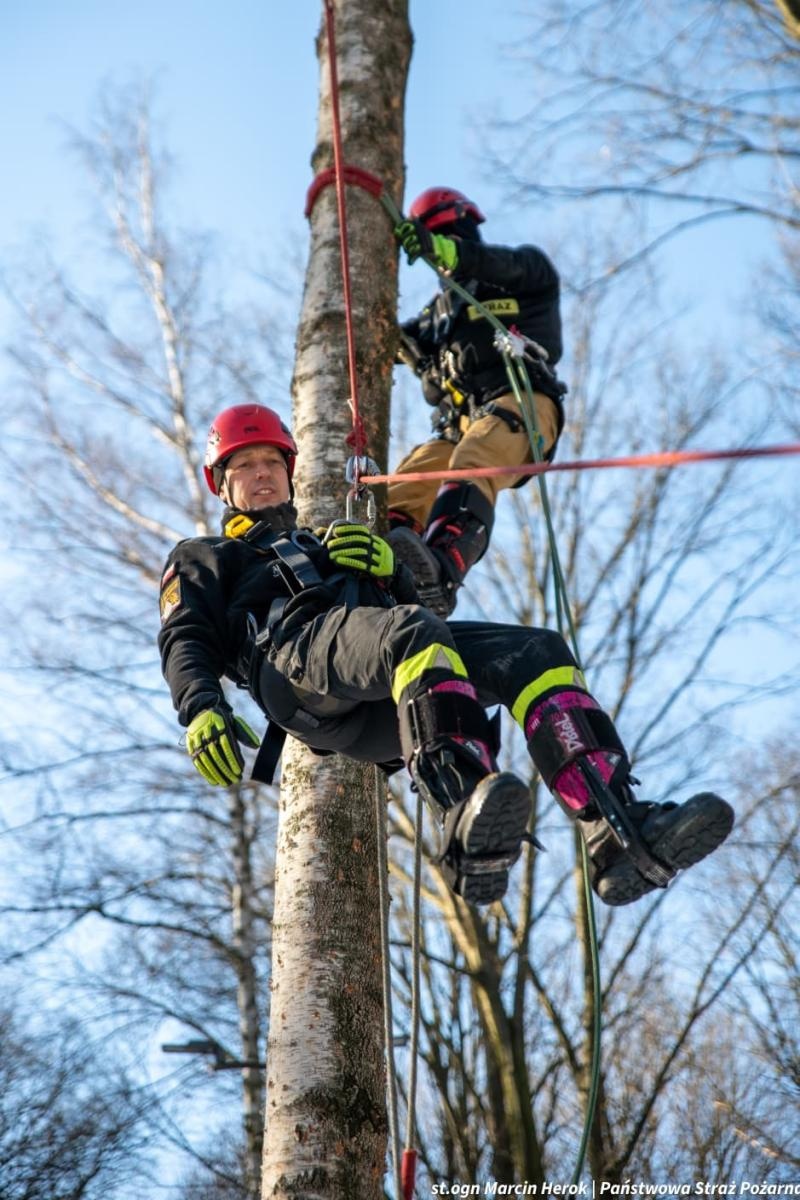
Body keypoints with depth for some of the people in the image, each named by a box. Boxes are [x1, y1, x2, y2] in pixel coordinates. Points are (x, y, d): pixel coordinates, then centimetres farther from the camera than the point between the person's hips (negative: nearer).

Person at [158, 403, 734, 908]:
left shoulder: (331, 543, 45)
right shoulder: (201, 558, 35)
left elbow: (408, 596, 27)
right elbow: (186, 642, 14)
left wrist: (381, 561, 3)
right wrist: (201, 709, -9)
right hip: (300, 650, -5)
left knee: (538, 652, -21)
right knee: (414, 630, -39)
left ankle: (622, 835, -40)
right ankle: (466, 820, -63)